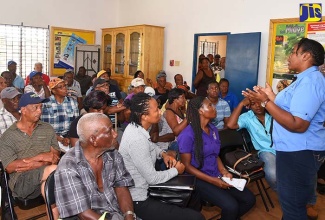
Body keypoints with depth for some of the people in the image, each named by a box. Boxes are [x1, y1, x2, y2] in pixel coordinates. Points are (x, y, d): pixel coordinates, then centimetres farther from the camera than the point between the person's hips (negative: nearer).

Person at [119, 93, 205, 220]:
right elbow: (153, 178, -24)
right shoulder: (137, 139, -30)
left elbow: (150, 146, 21)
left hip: (140, 188, 10)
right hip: (139, 201, -10)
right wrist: (176, 170, -8)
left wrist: (163, 154, 1)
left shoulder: (135, 127, -1)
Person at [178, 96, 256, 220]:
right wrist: (211, 180, -18)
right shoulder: (187, 134, -17)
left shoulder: (213, 129, 6)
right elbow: (186, 165, -15)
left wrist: (224, 172, -4)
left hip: (217, 176, 7)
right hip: (199, 180, -7)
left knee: (249, 199, -1)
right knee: (231, 206, -24)